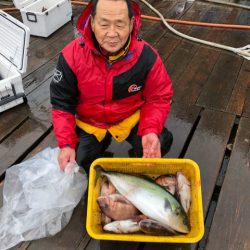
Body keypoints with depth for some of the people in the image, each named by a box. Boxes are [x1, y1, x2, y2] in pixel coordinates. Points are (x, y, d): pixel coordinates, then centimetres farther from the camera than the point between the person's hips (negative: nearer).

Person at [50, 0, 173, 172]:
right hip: (89, 124, 1)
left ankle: (142, 165, 17)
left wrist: (150, 130, -30)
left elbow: (158, 98, -11)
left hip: (131, 118, 0)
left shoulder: (147, 56, -22)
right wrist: (67, 144, -18)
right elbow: (62, 103, -11)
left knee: (160, 144, -21)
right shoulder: (72, 56, -22)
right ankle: (101, 144, 22)